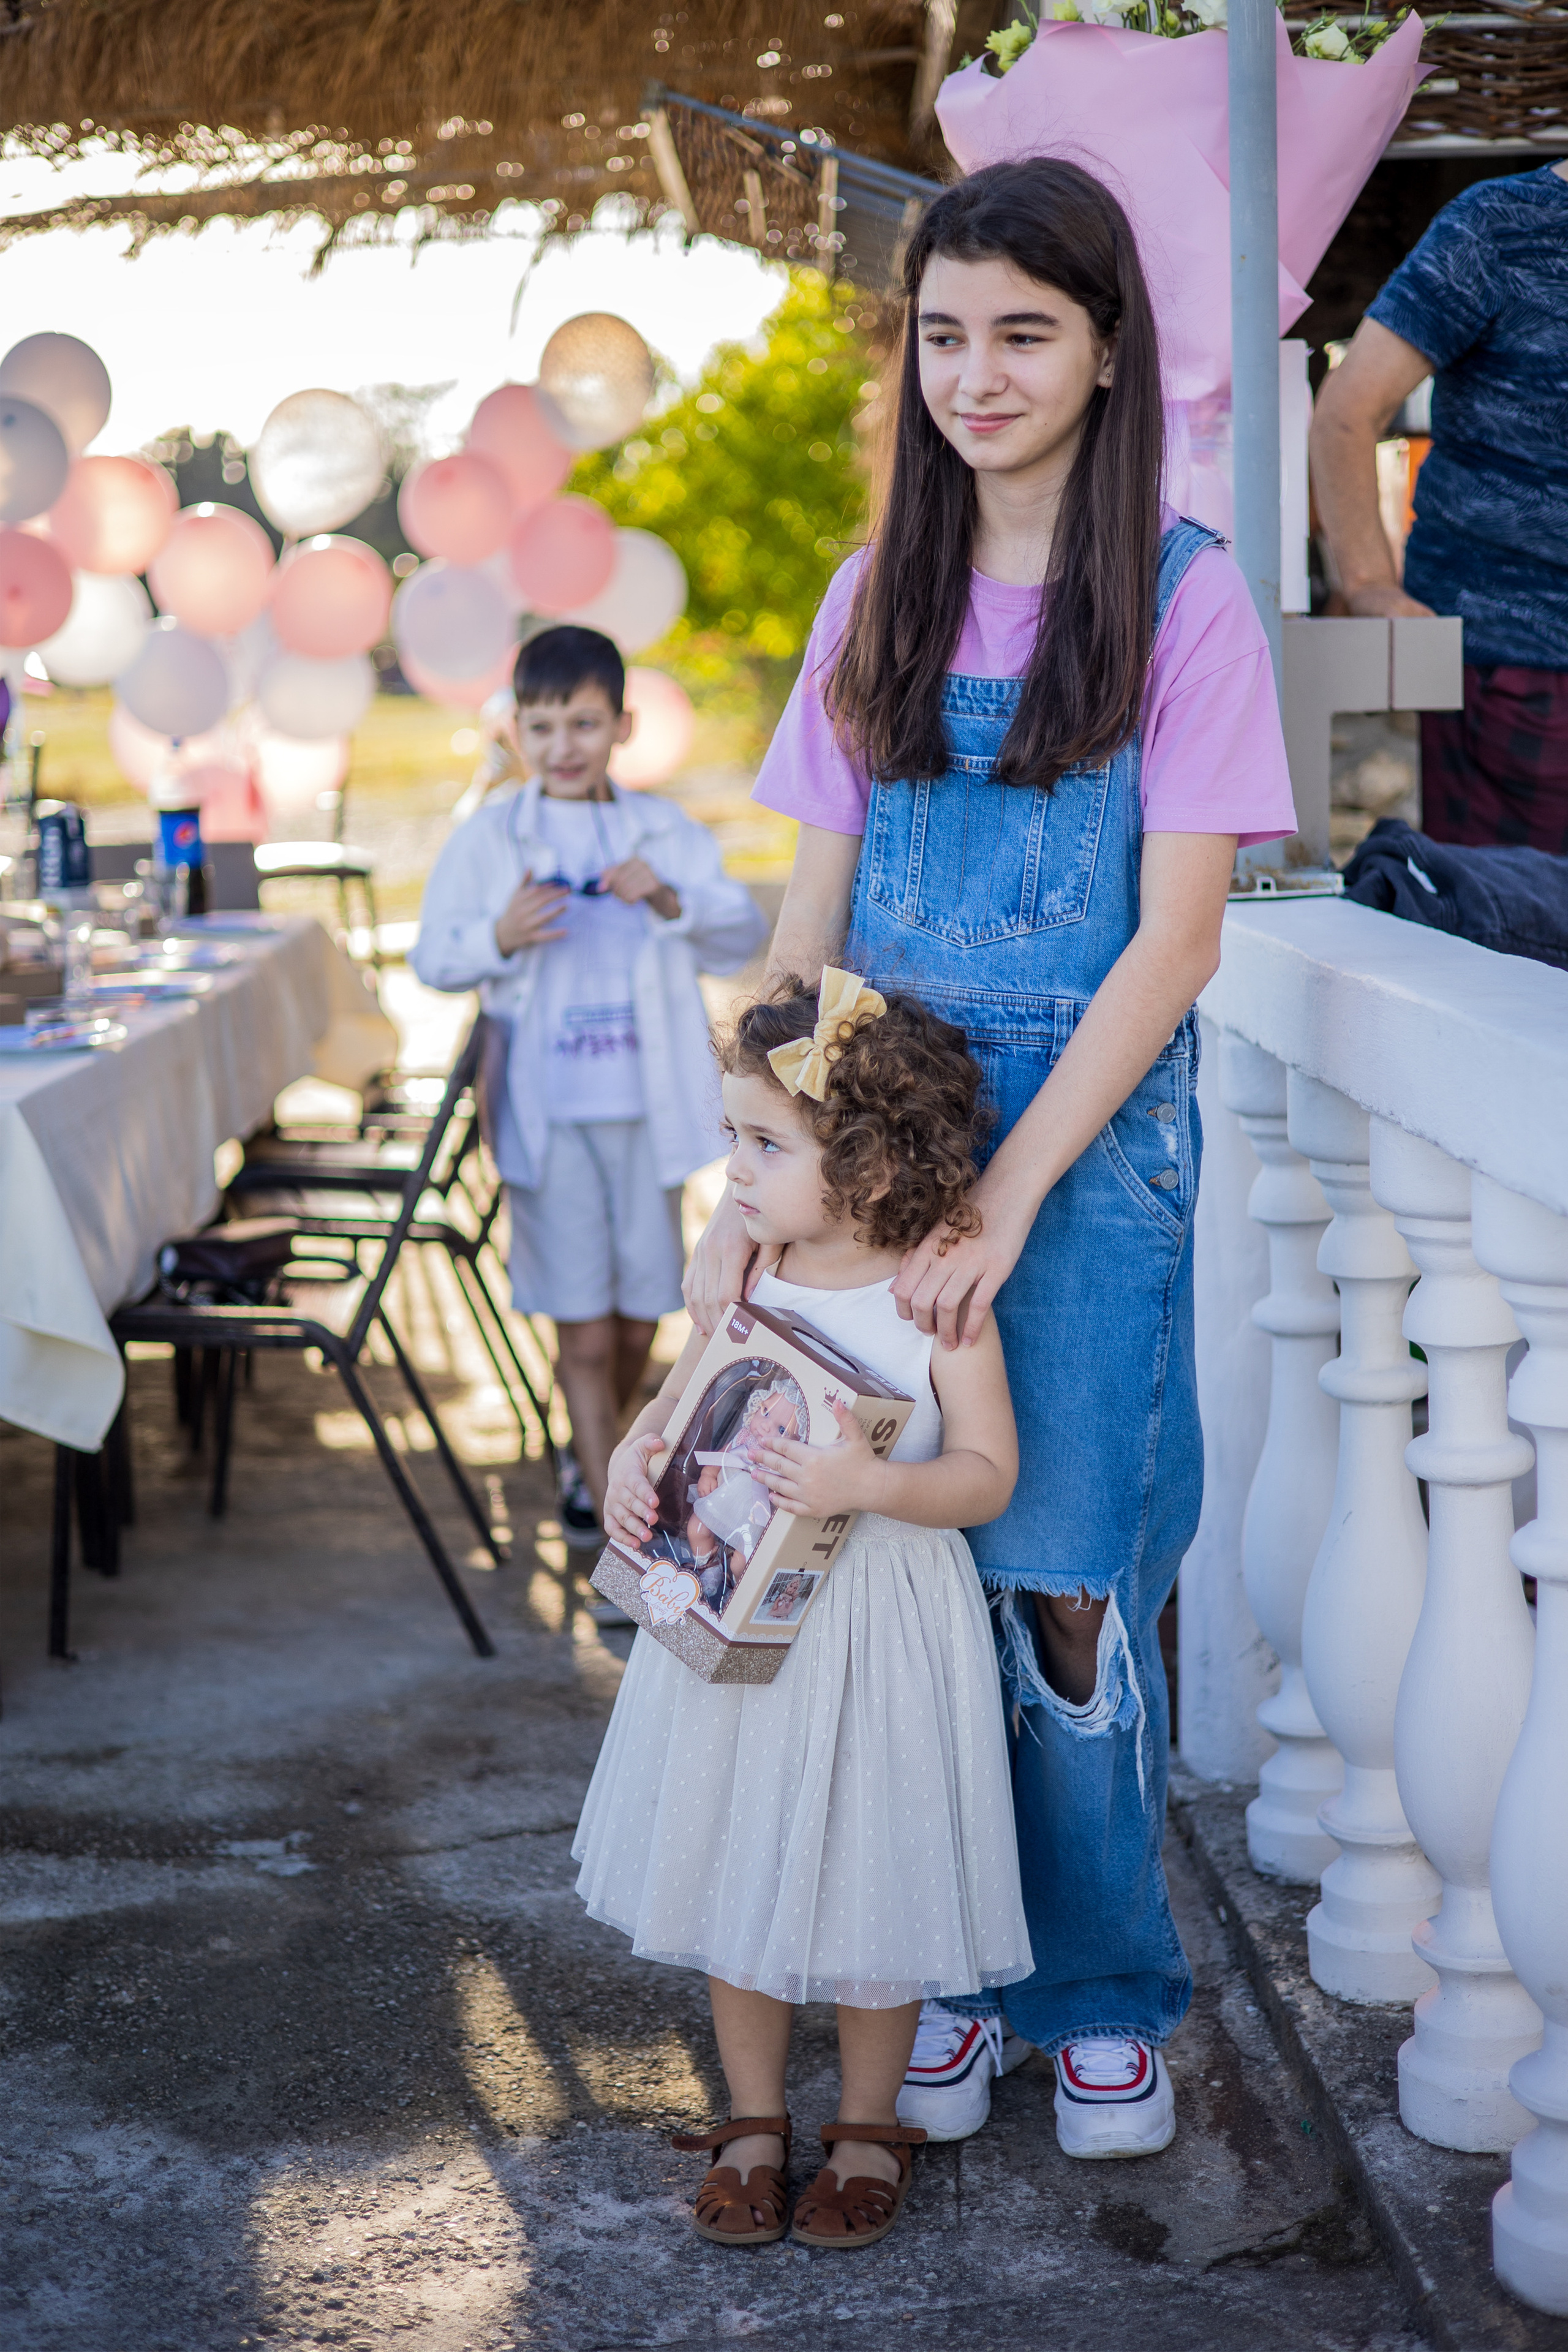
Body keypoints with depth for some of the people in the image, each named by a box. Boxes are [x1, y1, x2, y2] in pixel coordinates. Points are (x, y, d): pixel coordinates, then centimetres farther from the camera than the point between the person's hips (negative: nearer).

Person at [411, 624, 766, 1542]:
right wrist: (499, 939, -17)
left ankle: (592, 1459, 36)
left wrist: (671, 900, -16)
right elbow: (433, 959, 2)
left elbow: (745, 934, 1)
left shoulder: (666, 831, 5)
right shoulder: (488, 837, 1)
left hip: (647, 1106, 2)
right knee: (584, 1328, -1)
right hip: (547, 1112, -2)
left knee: (640, 1319, 11)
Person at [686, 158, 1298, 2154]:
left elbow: (1176, 937, -10)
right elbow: (814, 912, 6)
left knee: (1064, 1593, 0)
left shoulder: (1180, 598, -5)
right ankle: (950, 1972, 24)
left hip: (1093, 1140, -3)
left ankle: (1102, 1992, 20)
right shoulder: (881, 599, 7)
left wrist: (1009, 1196, -17)